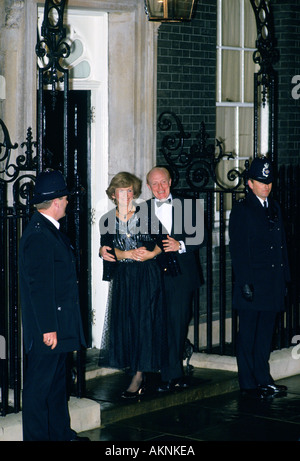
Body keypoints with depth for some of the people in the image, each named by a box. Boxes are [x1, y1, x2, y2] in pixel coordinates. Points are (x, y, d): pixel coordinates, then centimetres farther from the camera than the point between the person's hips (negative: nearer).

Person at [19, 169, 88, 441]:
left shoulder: (50, 230, 13)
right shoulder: (39, 235, -19)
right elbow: (38, 285, -22)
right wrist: (48, 328, -22)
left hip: (59, 323, 11)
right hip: (47, 326, -11)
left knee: (57, 379, 18)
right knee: (39, 383, -2)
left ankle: (60, 433, 27)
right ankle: (37, 436, 6)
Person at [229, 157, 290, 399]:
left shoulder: (274, 207, 15)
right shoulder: (241, 210, -5)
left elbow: (282, 243, 17)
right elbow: (237, 249, -10)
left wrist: (285, 278, 12)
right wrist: (245, 283, -15)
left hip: (273, 284, 6)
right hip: (252, 283, -6)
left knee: (266, 333, 12)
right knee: (248, 335, 1)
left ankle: (263, 378, 21)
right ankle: (248, 383, 7)